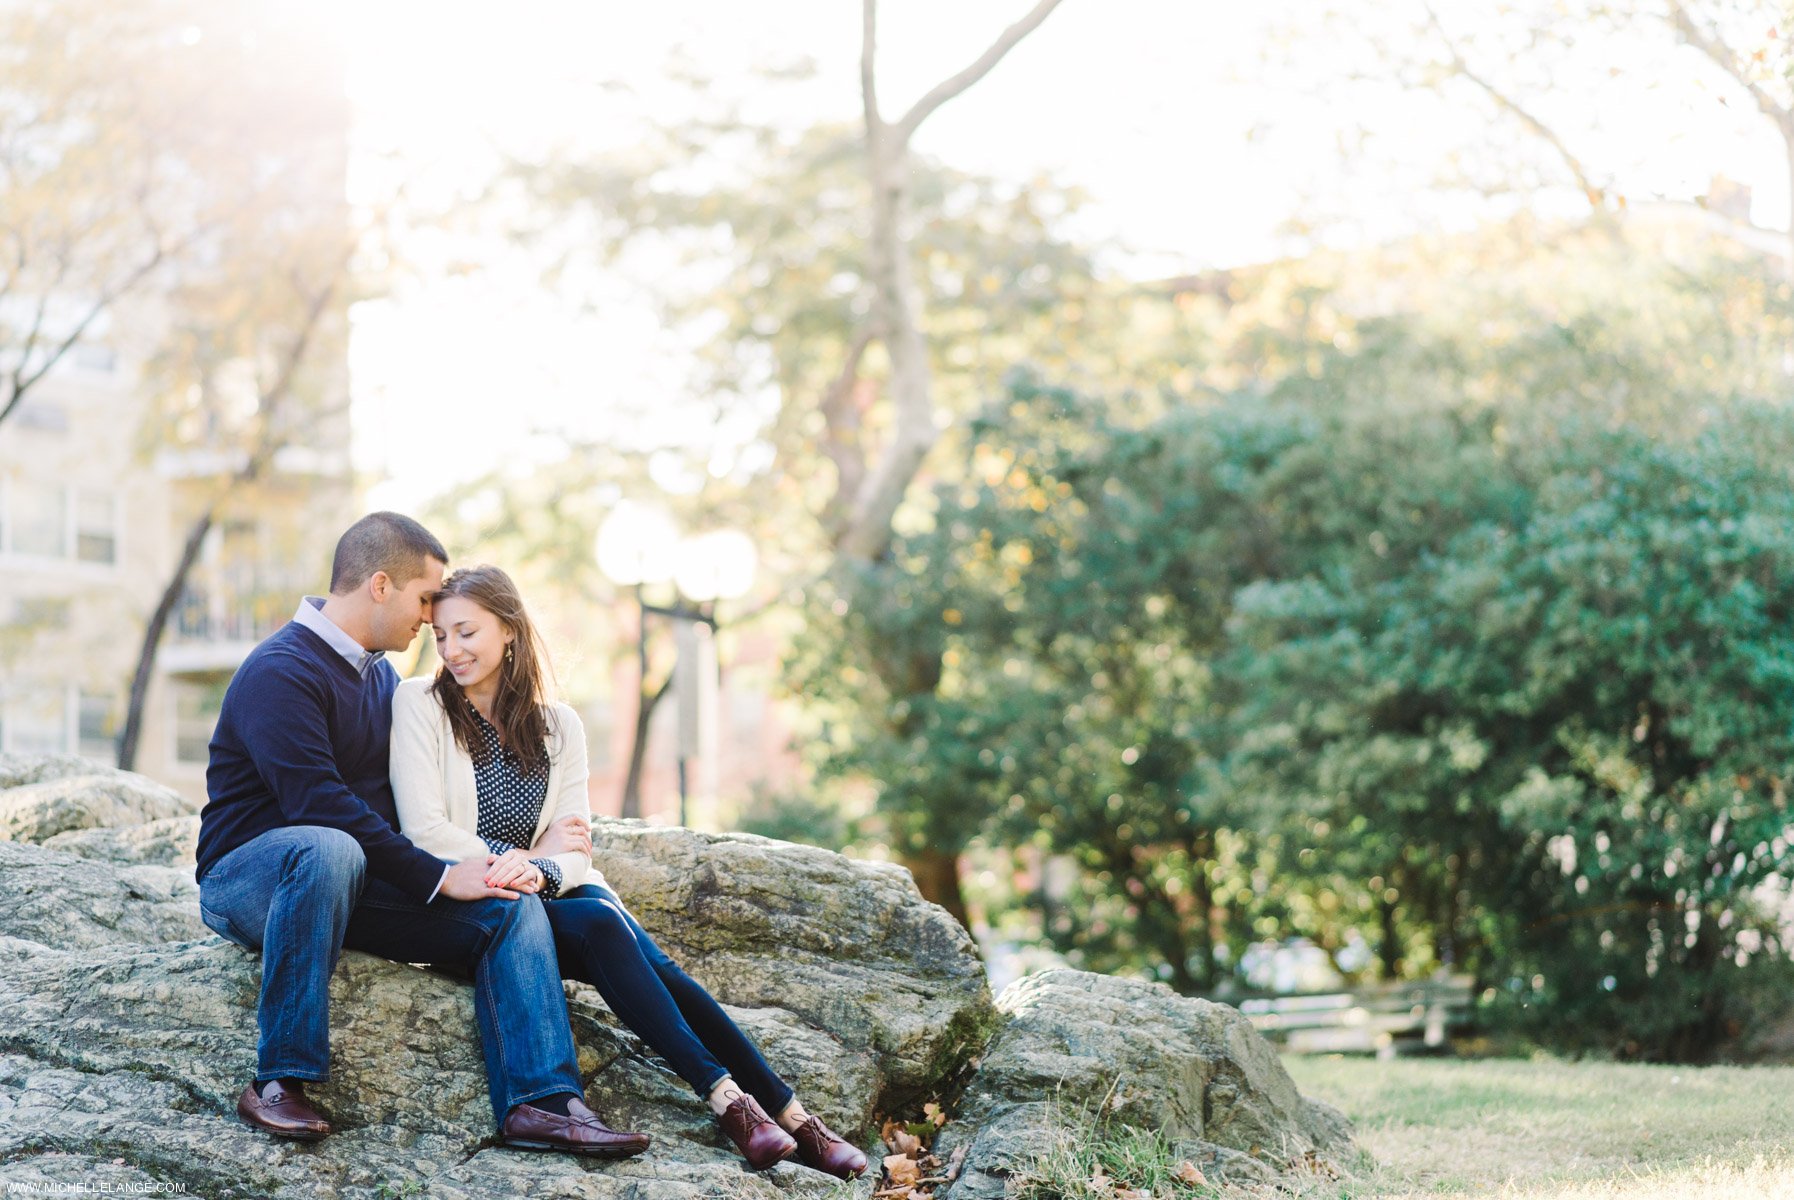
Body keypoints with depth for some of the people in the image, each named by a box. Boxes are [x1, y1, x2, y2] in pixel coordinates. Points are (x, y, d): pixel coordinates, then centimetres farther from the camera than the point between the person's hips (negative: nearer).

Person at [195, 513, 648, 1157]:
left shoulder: (380, 675, 17)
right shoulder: (280, 672, -14)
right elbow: (320, 804, -24)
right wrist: (438, 878, -23)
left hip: (355, 884, 8)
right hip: (247, 878, -8)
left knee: (511, 903, -11)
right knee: (329, 849, -42)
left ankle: (540, 1102, -24)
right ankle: (278, 1080, -35)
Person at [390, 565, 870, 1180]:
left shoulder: (558, 725, 11)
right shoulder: (419, 703, 0)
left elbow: (574, 851, 3)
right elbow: (424, 829, -9)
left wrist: (539, 871, -20)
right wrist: (519, 860, -13)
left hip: (548, 893, 4)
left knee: (652, 961, -26)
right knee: (599, 923, -32)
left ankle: (785, 1109, -29)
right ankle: (725, 1097, -36)